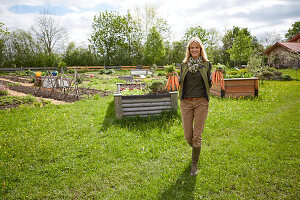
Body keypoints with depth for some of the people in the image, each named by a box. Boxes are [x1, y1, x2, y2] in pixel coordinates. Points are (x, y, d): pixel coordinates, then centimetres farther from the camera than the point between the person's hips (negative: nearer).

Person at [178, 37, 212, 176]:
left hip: (201, 102, -2)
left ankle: (194, 164, 15)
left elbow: (209, 84, 5)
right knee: (188, 135, 3)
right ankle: (195, 149, 38)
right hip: (186, 102, 2)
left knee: (197, 135, -1)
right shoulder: (184, 64, 10)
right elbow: (180, 83, 13)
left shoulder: (206, 64, 5)